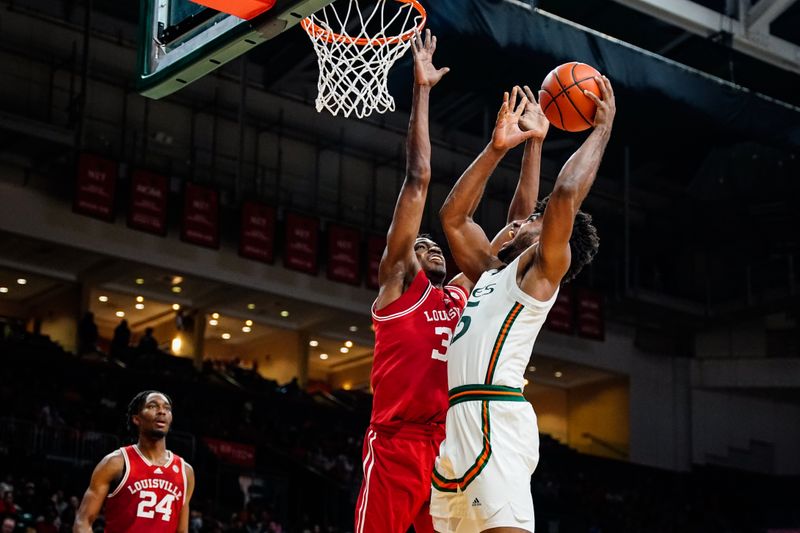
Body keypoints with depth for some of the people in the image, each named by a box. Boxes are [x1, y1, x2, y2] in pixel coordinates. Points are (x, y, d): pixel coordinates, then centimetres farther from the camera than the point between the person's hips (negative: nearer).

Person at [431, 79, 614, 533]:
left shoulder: (542, 268, 6)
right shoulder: (491, 271, 28)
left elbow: (567, 194, -8)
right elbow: (453, 216, 33)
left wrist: (602, 128, 2)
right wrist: (497, 149, 28)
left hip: (494, 415, -9)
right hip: (453, 422, 9)